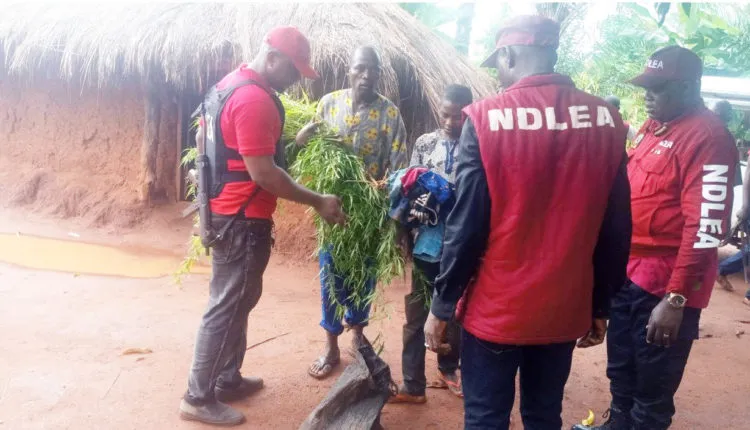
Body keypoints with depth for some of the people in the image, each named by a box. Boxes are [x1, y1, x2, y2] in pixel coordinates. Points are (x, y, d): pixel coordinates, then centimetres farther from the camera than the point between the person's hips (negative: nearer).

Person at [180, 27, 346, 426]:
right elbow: (262, 173, -25)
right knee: (227, 306, 0)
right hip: (242, 218, -10)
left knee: (235, 300, 18)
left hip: (225, 211, 10)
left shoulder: (231, 82, 11)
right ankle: (199, 397, 12)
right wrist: (318, 201, -18)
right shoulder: (255, 99, -21)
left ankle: (228, 380, 31)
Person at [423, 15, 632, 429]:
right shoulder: (606, 120, -2)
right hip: (565, 309, 4)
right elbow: (617, 229, 2)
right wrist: (600, 306, 14)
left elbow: (466, 225, -13)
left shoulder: (487, 118, -13)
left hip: (496, 309, -3)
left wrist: (442, 305, -2)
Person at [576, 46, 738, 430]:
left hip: (666, 284, -8)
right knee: (620, 370, 21)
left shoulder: (708, 137, -16)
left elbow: (705, 227, -21)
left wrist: (676, 297, -22)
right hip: (628, 273, 8)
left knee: (652, 387, 7)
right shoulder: (652, 128, 11)